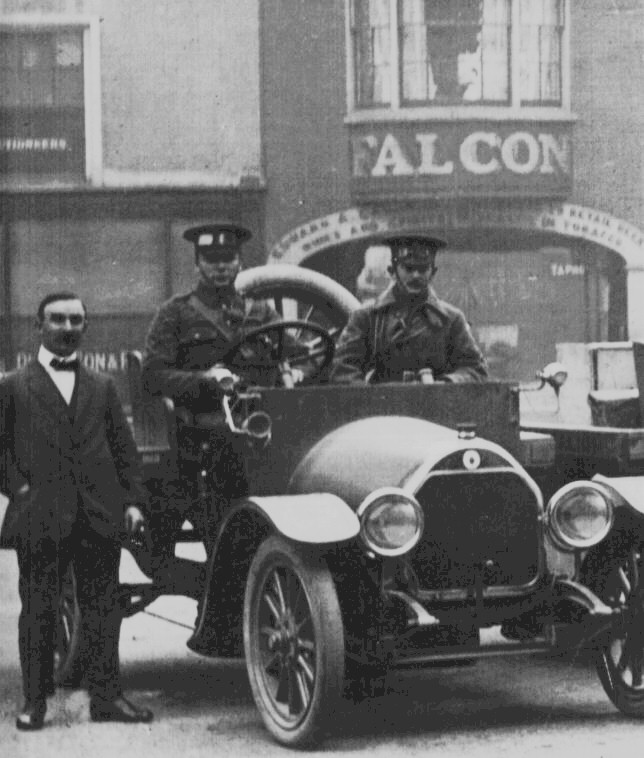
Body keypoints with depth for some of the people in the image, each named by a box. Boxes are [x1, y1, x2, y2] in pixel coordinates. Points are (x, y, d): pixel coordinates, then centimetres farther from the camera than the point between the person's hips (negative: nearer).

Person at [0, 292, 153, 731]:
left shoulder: (103, 387, 16)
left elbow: (123, 447, 12)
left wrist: (133, 499, 2)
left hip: (99, 516, 3)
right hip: (39, 518, -2)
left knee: (103, 608, 4)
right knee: (38, 611, 1)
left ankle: (106, 696, 9)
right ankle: (35, 701, 7)